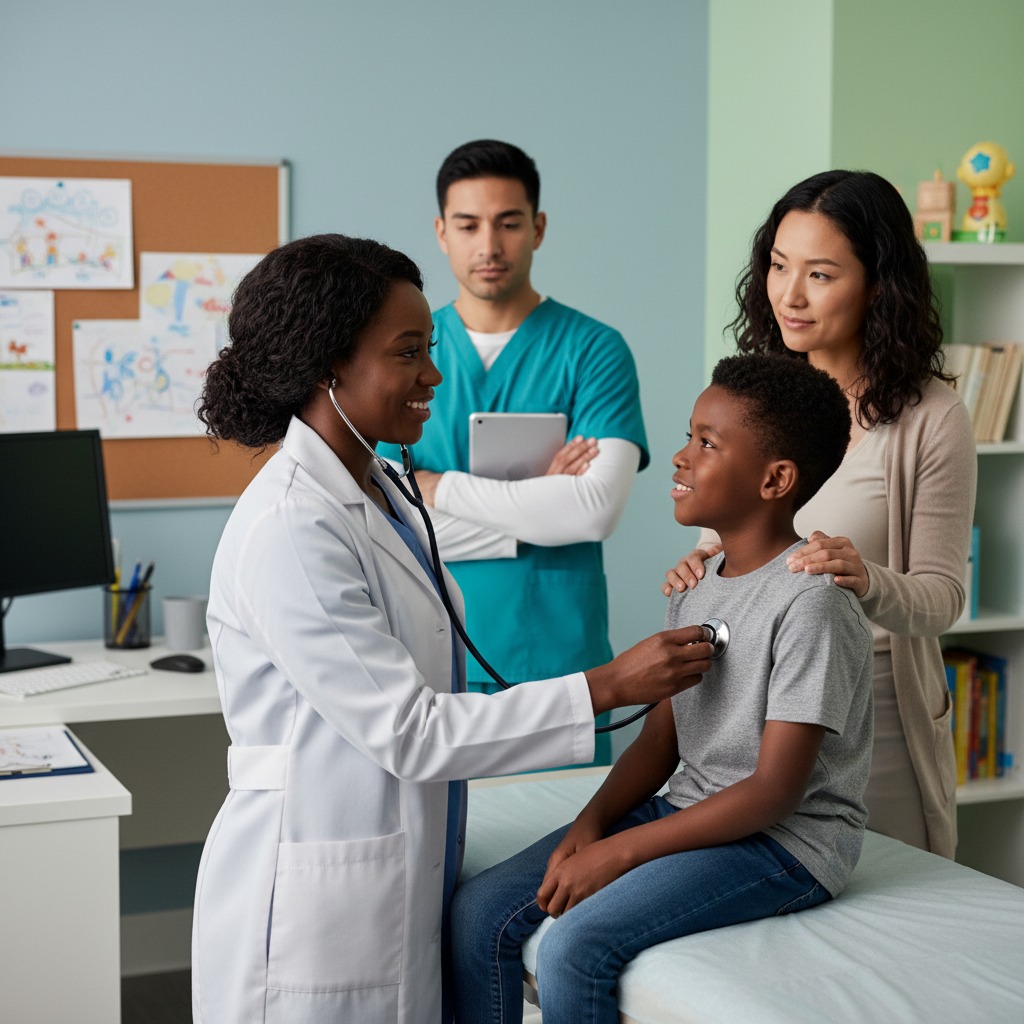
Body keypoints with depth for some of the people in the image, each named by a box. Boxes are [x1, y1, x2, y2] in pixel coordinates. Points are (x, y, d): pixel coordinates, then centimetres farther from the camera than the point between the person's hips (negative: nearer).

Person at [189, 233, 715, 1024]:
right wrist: (608, 687, -21)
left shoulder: (378, 493, 8)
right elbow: (407, 732, -22)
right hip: (317, 909, -9)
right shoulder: (289, 530, -21)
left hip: (404, 892, 9)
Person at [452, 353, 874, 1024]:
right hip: (689, 810, 8)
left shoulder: (810, 600, -18)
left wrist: (620, 851, -20)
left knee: (576, 949, -27)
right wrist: (590, 826, -7)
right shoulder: (698, 586, 9)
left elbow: (775, 791, -21)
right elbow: (660, 741, 11)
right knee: (478, 915, -5)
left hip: (786, 841, -8)